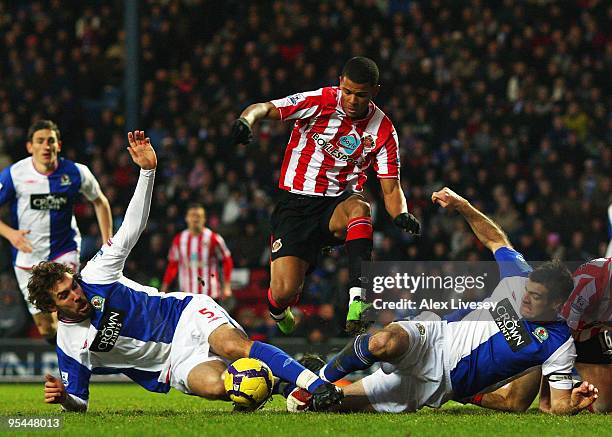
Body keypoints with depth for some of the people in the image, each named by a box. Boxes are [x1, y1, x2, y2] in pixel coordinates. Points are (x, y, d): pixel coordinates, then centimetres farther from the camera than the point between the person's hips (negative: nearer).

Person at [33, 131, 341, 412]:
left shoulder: (95, 276, -4)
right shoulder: (69, 345, -5)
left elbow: (132, 227, -4)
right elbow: (79, 404, 1)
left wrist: (147, 170, -15)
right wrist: (62, 398, -24)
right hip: (177, 362, -1)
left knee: (233, 345, -33)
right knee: (214, 385, -34)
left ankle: (315, 383, -29)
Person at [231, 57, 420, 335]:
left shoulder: (383, 130, -2)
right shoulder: (320, 102, -9)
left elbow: (391, 189, 1)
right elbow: (265, 108, -15)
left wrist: (402, 215, -21)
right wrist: (246, 120, -39)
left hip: (339, 205, 1)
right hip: (296, 205, -1)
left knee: (360, 207, -37)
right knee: (284, 292, -15)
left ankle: (358, 296, -45)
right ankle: (278, 311, 25)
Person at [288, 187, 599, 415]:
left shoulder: (558, 345, -13)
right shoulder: (519, 278, -1)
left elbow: (558, 405, -11)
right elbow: (497, 240, 15)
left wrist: (576, 403, -34)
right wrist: (461, 206, 8)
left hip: (441, 384, -2)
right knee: (388, 342, -36)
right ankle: (322, 380, -11)